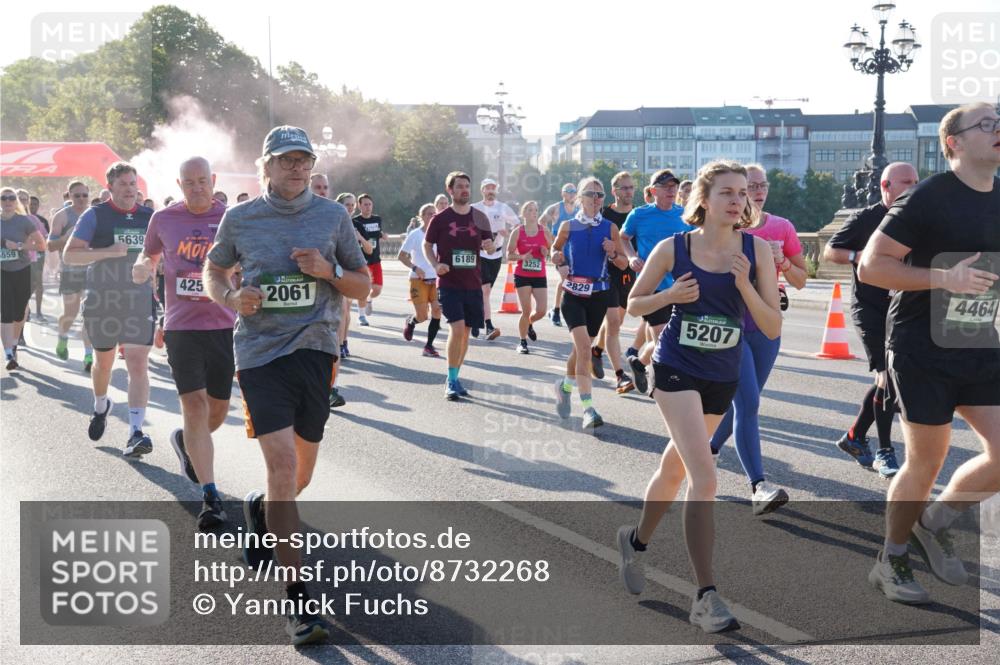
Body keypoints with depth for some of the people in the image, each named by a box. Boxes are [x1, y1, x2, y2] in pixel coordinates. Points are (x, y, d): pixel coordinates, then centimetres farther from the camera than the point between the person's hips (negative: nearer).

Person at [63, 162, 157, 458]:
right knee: (103, 362, 16)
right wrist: (108, 252, -23)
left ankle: (135, 433, -15)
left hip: (140, 302, 1)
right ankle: (101, 406, 46)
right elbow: (69, 255, -12)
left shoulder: (150, 217, 5)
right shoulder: (95, 215, -4)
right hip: (102, 302, -1)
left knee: (138, 364, -11)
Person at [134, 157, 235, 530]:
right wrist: (142, 268, -2)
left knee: (218, 410, 12)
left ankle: (185, 441, 46)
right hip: (182, 326, -1)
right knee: (194, 406, -10)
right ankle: (210, 497, -8)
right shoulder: (163, 219, 4)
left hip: (224, 326, 1)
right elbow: (150, 255, 21)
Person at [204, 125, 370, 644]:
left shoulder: (333, 216, 5)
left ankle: (261, 509, 49)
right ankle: (297, 596, -9)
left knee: (302, 470, 12)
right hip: (260, 350, -2)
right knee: (282, 462, -15)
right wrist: (231, 298, -4)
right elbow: (213, 271, 18)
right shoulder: (240, 219, 4)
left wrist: (328, 272, -10)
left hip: (314, 349, 2)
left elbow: (363, 285, 10)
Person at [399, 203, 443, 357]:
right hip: (419, 279, -4)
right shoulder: (415, 234, -6)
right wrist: (415, 268, -17)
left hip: (436, 279, 4)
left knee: (437, 311, -10)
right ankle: (410, 322, 30)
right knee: (422, 316, -7)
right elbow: (401, 256, -5)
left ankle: (429, 346, 2)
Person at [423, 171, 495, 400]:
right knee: (457, 328, -17)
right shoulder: (440, 218, -3)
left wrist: (489, 245, -13)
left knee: (466, 332, 9)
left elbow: (490, 248, 11)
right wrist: (435, 265, -12)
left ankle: (454, 379, 23)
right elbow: (427, 245, 6)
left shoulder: (480, 217, 6)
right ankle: (451, 381, -6)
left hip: (473, 284, 4)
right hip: (449, 283, -4)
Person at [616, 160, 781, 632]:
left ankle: (637, 540, 47)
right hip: (677, 369, -4)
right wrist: (670, 296, -15)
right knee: (704, 477, -17)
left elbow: (773, 328, -6)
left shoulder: (757, 251, -4)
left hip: (722, 377, 4)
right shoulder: (674, 249, -8)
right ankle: (705, 597, -13)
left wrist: (745, 286, -21)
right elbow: (633, 304, 4)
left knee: (675, 470, 20)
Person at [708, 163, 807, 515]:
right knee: (748, 403, -15)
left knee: (742, 402, 14)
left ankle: (711, 448, 41)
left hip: (766, 327, 4)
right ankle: (759, 486, -19)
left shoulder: (782, 228, 5)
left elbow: (801, 281, 9)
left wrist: (783, 263, -11)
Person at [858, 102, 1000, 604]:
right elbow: (870, 266, -16)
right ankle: (890, 561, 22)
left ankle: (934, 522, 23)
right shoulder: (929, 198, -12)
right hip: (924, 350, -6)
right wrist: (943, 277, -23)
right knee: (926, 462, 1)